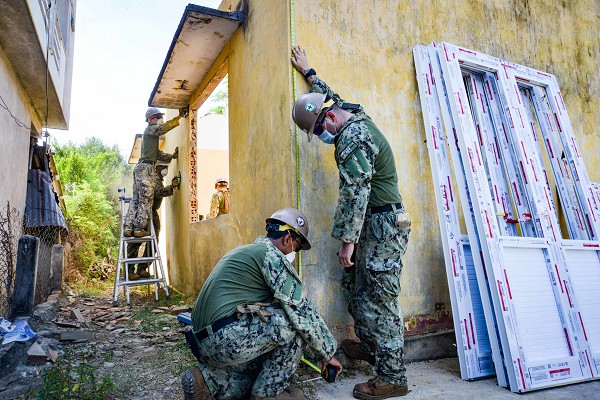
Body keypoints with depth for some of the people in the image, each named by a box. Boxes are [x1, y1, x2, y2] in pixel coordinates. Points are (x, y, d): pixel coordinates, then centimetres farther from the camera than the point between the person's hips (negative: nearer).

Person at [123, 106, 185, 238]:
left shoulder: (152, 133, 28)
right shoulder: (150, 129, -1)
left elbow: (157, 153, 31)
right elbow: (165, 127, -18)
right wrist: (180, 116, -13)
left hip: (140, 167, 10)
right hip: (146, 167, -10)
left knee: (136, 199, 6)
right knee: (146, 199, -10)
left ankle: (128, 228, 5)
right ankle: (139, 228, -11)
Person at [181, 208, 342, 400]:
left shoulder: (244, 251, 21)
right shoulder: (271, 255, -9)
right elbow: (302, 310, -10)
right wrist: (329, 353, 2)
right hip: (227, 336, -10)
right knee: (297, 320, -6)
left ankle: (205, 380, 10)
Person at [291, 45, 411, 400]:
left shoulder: (352, 140, -19)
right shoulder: (355, 115, 11)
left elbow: (355, 194, -23)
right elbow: (330, 96, 32)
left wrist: (347, 240, -20)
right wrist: (309, 72, 43)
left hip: (382, 227, -10)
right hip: (378, 224, 10)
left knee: (379, 299, -5)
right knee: (354, 284, 16)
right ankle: (371, 346, 31)